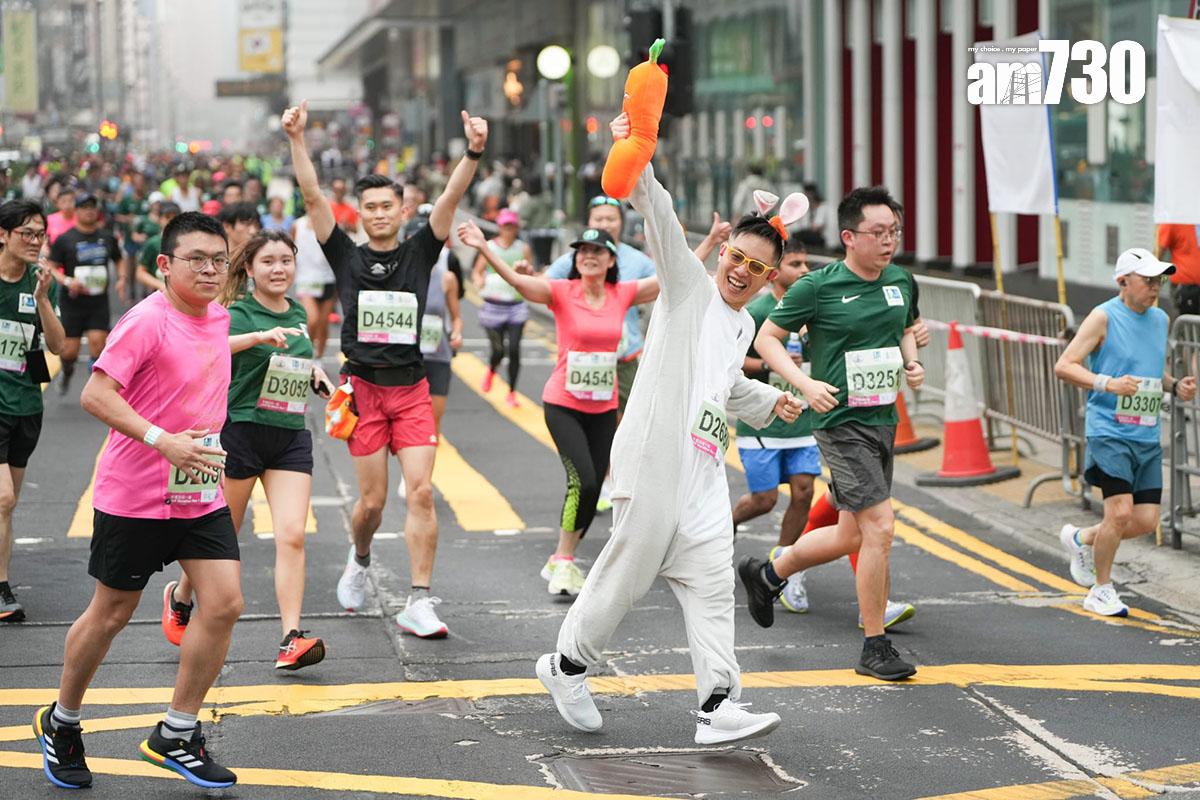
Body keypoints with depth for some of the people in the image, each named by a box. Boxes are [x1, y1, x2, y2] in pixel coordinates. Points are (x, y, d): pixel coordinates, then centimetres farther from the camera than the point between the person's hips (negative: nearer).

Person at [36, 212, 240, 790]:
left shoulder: (218, 318, 5)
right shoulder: (147, 320, -18)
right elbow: (96, 394, -25)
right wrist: (161, 441, -33)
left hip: (201, 493, 6)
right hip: (134, 496, -6)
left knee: (224, 602, -7)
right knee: (112, 613, 6)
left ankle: (176, 735, 7)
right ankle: (61, 724, 30)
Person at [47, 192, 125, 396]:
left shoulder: (107, 238, 6)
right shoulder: (65, 239, -4)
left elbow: (118, 260, 22)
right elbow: (51, 268, -5)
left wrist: (121, 278, 3)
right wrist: (67, 281, -22)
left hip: (99, 303, 2)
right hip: (72, 302, -2)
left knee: (98, 341, -14)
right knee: (70, 350, 0)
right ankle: (67, 374, 34)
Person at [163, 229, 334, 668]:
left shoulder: (298, 314, 11)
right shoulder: (240, 313, -10)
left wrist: (314, 373, 12)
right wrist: (261, 336, -46)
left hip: (291, 436, 4)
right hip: (241, 430, -4)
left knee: (292, 535, -11)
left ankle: (291, 641, -15)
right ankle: (179, 598, 39)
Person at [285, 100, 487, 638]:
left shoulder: (419, 252, 6)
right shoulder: (347, 256, 4)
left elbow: (451, 199, -6)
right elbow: (312, 196, -5)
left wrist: (473, 152, -20)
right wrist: (296, 140, -15)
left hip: (412, 390, 1)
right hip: (364, 388, -1)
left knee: (421, 493, -9)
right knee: (372, 500, 1)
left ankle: (418, 603, -8)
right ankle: (360, 559, 34)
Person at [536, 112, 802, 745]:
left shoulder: (742, 327, 23)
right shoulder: (689, 286, 2)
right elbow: (660, 217, -15)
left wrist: (770, 402, 28)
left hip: (703, 470, 7)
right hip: (653, 456, -7)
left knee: (710, 584, -1)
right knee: (629, 568, -2)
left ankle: (718, 705, -5)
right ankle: (568, 664, 18)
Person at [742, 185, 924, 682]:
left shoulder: (901, 282, 7)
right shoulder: (818, 287, -11)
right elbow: (767, 337, -3)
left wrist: (912, 362, 5)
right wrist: (805, 384, -16)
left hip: (884, 418, 7)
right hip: (841, 421, -7)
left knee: (850, 535, 15)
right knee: (879, 525, -15)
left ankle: (766, 575, 39)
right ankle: (874, 648, -4)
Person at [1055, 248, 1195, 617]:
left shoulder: (1159, 319, 13)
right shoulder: (1104, 317, -7)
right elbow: (1064, 366, -10)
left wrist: (1175, 386, 6)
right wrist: (1107, 383, -24)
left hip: (1148, 437, 7)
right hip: (1109, 431, -7)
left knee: (1147, 520, 1)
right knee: (1120, 511, -14)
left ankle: (1081, 539, 28)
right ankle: (1101, 590, 5)